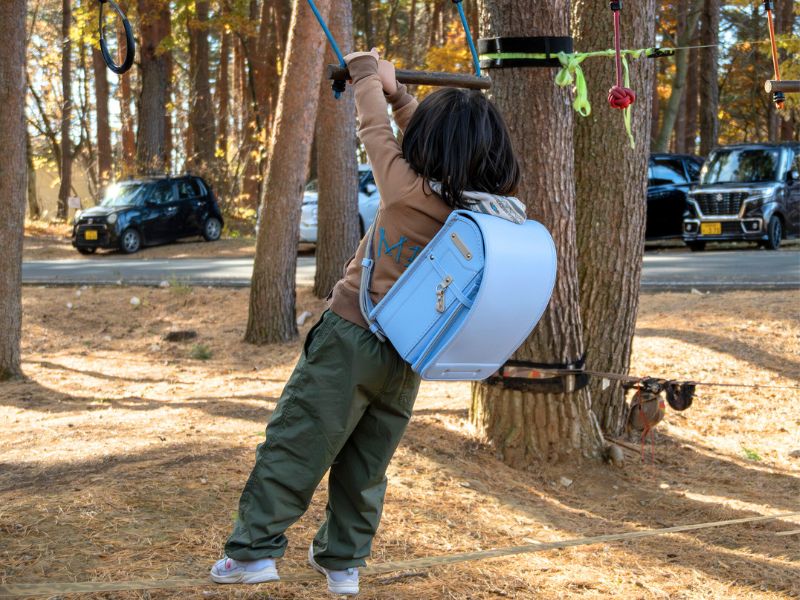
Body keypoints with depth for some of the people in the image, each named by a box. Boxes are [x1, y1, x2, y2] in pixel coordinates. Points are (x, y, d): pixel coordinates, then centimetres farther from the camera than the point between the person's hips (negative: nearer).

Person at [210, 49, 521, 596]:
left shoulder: (408, 191, -21)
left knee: (295, 446, 4)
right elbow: (443, 151, 10)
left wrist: (368, 75, 15)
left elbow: (376, 131, -4)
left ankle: (256, 549, 6)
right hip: (408, 359, 5)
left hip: (352, 339, -5)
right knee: (366, 465, 18)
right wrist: (396, 91, 19)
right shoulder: (497, 211, -5)